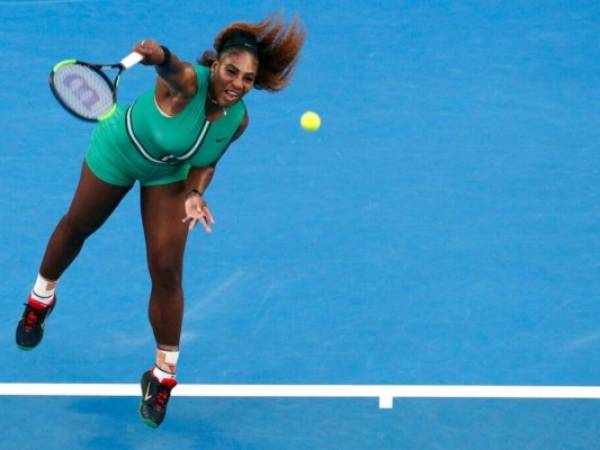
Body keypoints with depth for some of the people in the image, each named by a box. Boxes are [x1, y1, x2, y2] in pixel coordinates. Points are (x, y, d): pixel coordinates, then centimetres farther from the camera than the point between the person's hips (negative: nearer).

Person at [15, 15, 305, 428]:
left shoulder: (238, 120, -25)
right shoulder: (188, 83, -42)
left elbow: (206, 161, -7)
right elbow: (173, 71, -67)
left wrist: (195, 193, -27)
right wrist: (160, 56, -90)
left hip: (171, 172, 3)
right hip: (120, 152, -3)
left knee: (167, 271, -3)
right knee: (78, 226, 22)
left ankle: (163, 376, 15)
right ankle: (42, 298, 54)